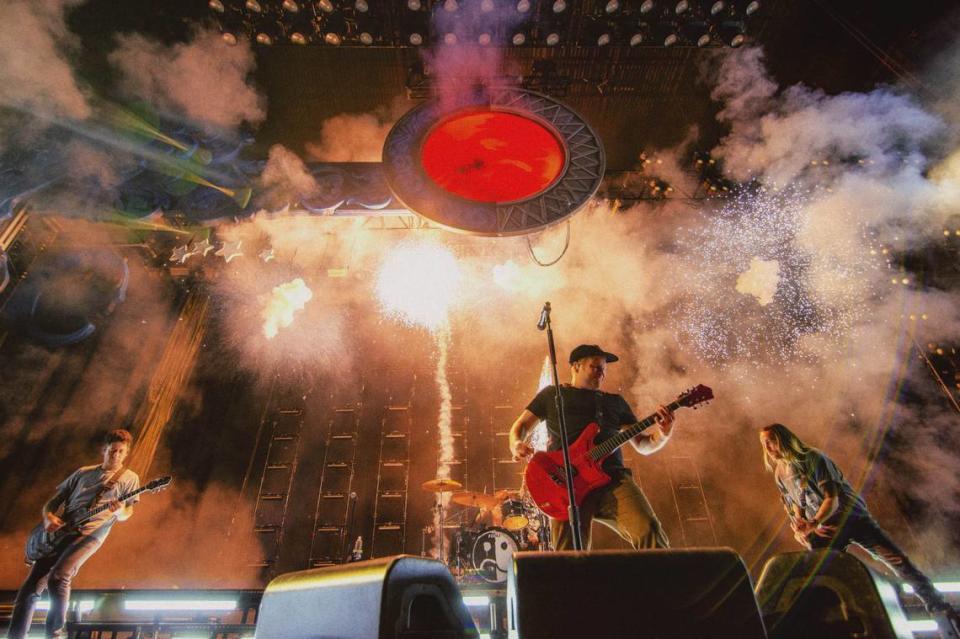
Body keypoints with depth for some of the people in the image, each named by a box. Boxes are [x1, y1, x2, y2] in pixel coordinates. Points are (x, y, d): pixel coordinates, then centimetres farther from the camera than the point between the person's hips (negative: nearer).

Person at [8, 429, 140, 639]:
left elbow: (126, 514, 1)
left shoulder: (129, 478, 7)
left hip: (91, 533, -4)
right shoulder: (83, 472, 18)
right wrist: (48, 517, -3)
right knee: (31, 588, -5)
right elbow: (53, 500, 19)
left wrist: (118, 511, -23)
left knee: (59, 576, -26)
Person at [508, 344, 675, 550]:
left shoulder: (615, 401, 27)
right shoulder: (552, 394, 21)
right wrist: (516, 444, -5)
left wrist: (663, 433, 1)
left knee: (649, 531, -21)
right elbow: (521, 424, 19)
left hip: (613, 478, 2)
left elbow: (643, 445, 24)